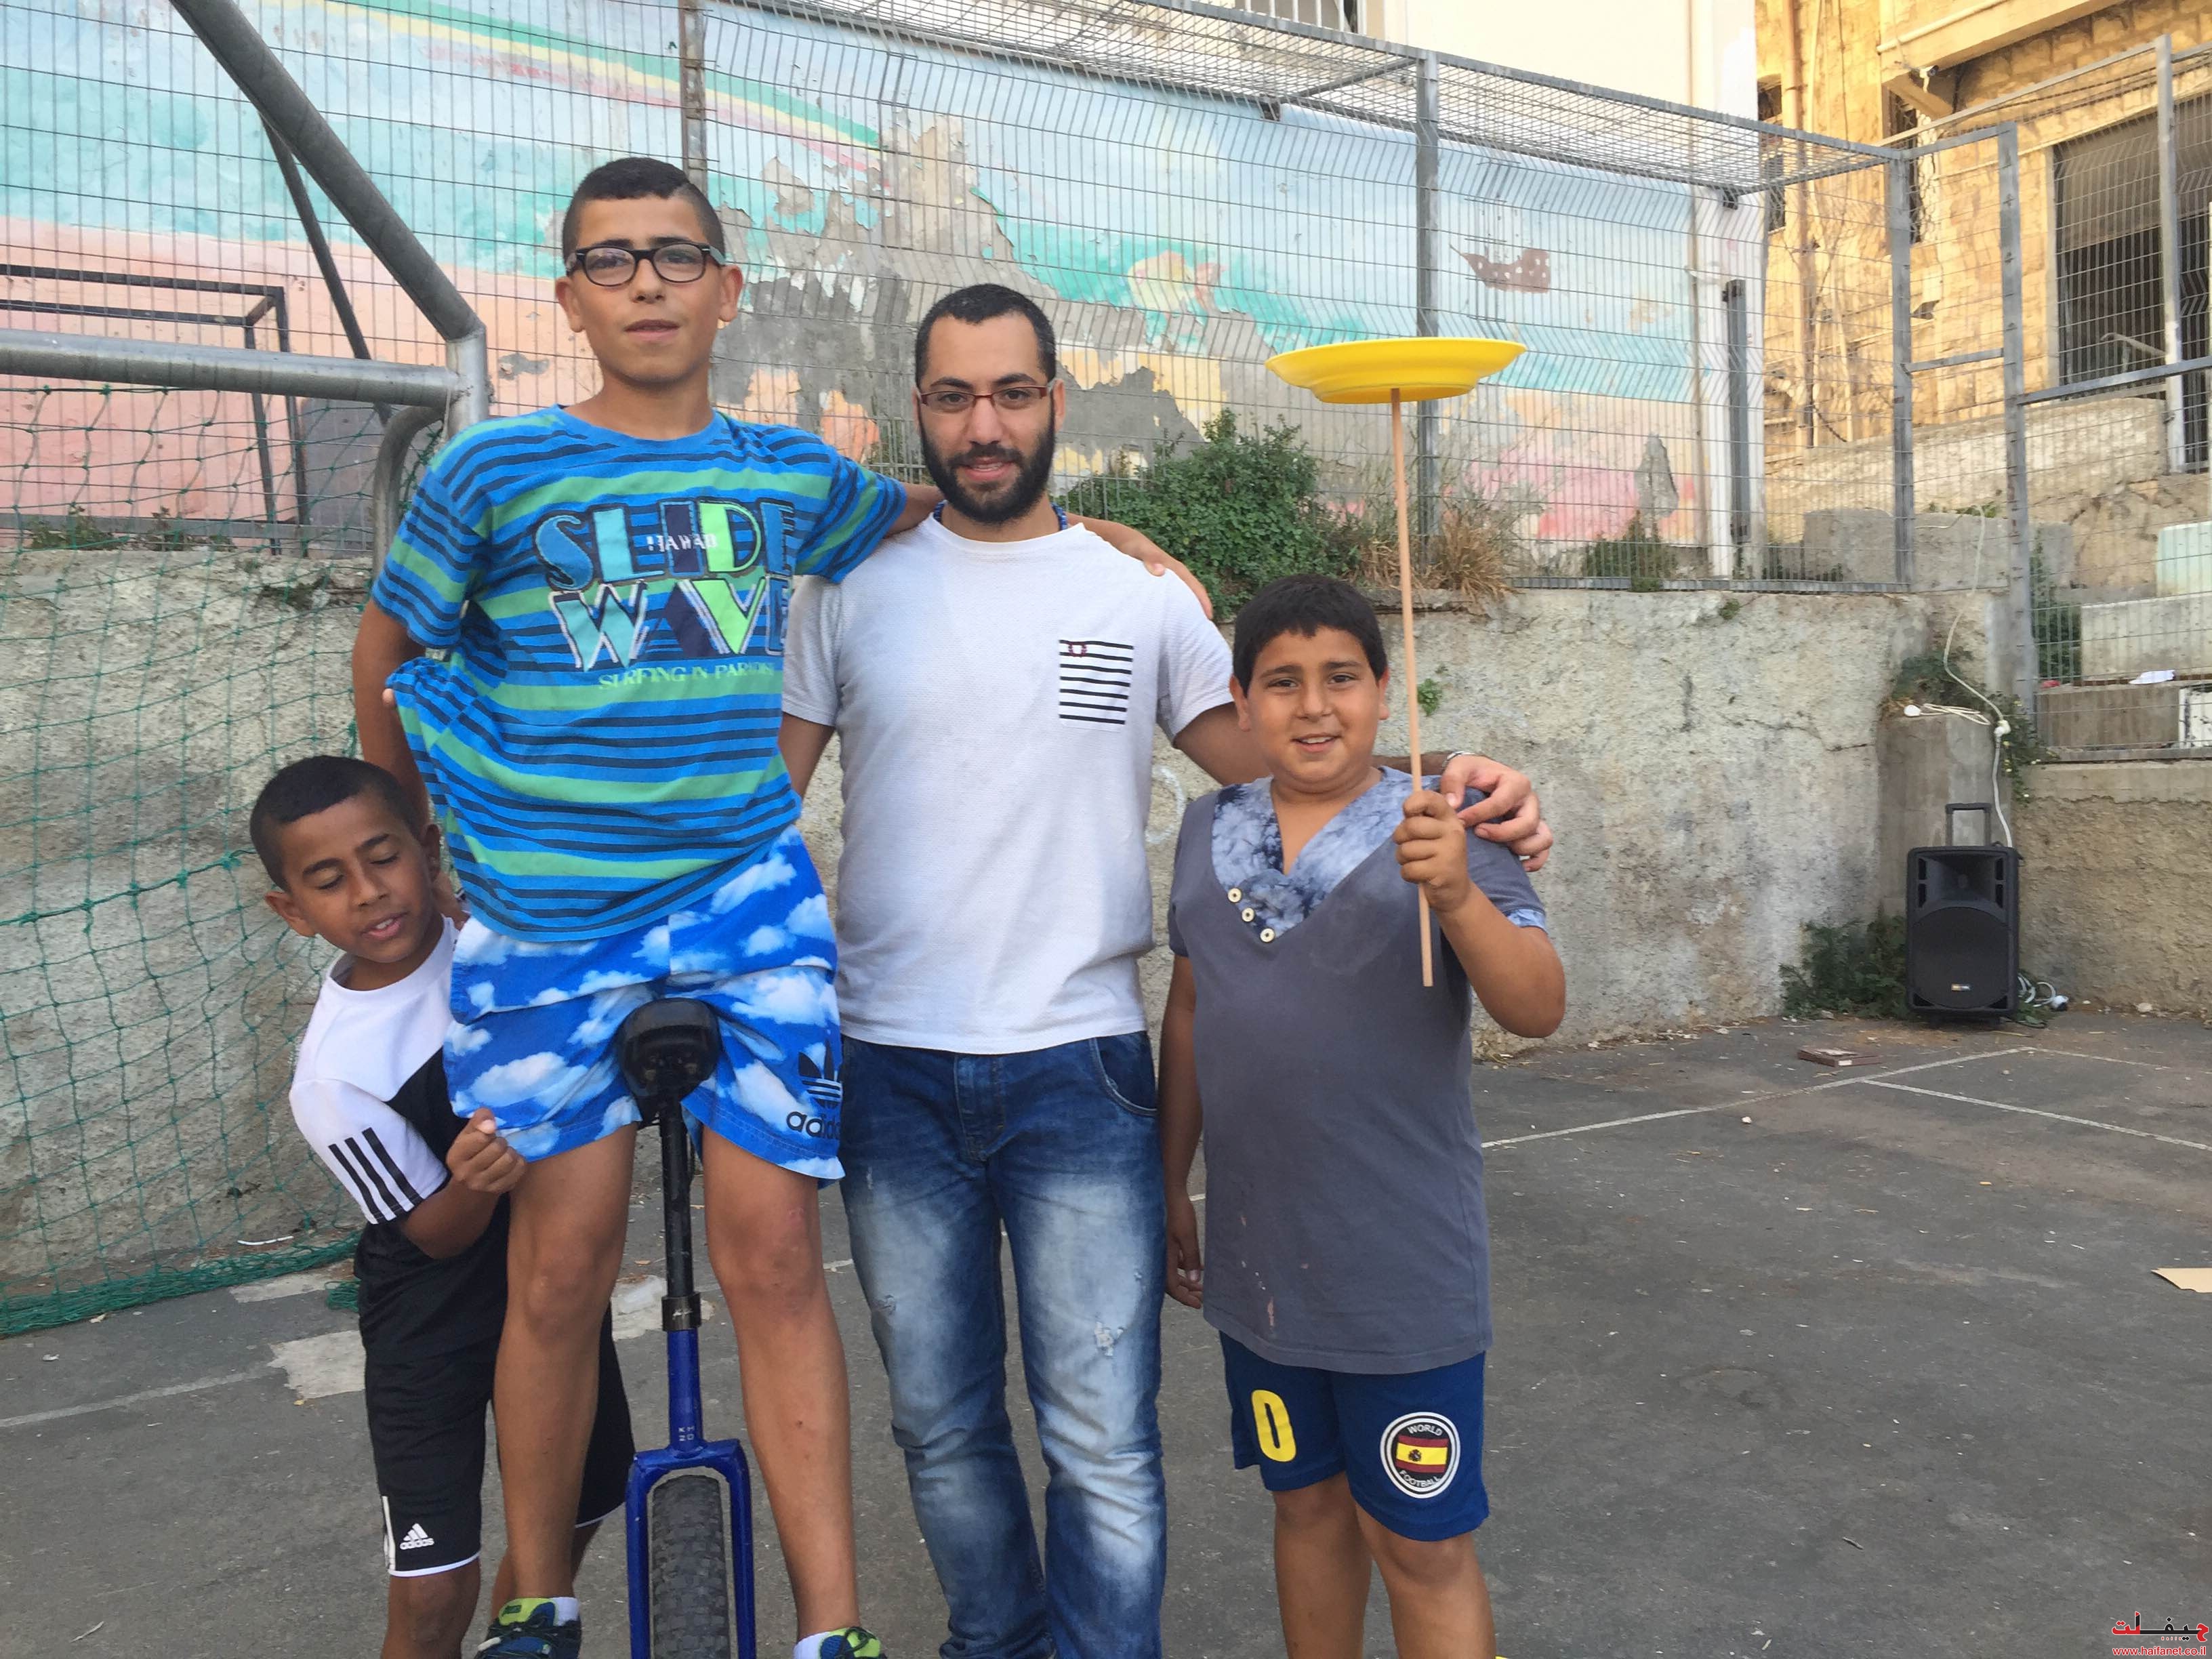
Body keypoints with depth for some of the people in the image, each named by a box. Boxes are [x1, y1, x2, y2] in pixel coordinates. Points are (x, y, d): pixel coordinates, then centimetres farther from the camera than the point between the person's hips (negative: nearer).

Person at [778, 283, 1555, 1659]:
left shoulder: (1139, 591, 3)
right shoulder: (852, 586, 4)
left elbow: (1282, 764, 4)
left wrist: (1445, 788, -14)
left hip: (1080, 1068, -1)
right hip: (893, 1074, 2)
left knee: (1105, 1444, 2)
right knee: (944, 1429, 17)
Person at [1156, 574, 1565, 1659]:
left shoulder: (1439, 836, -9)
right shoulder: (1210, 832, 4)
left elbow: (1538, 1010, -19)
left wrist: (1456, 895, -36)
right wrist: (1170, 1191, 15)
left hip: (1402, 1273, -4)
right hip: (1257, 1262, 4)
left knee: (1421, 1547, 8)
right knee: (1306, 1501, 20)